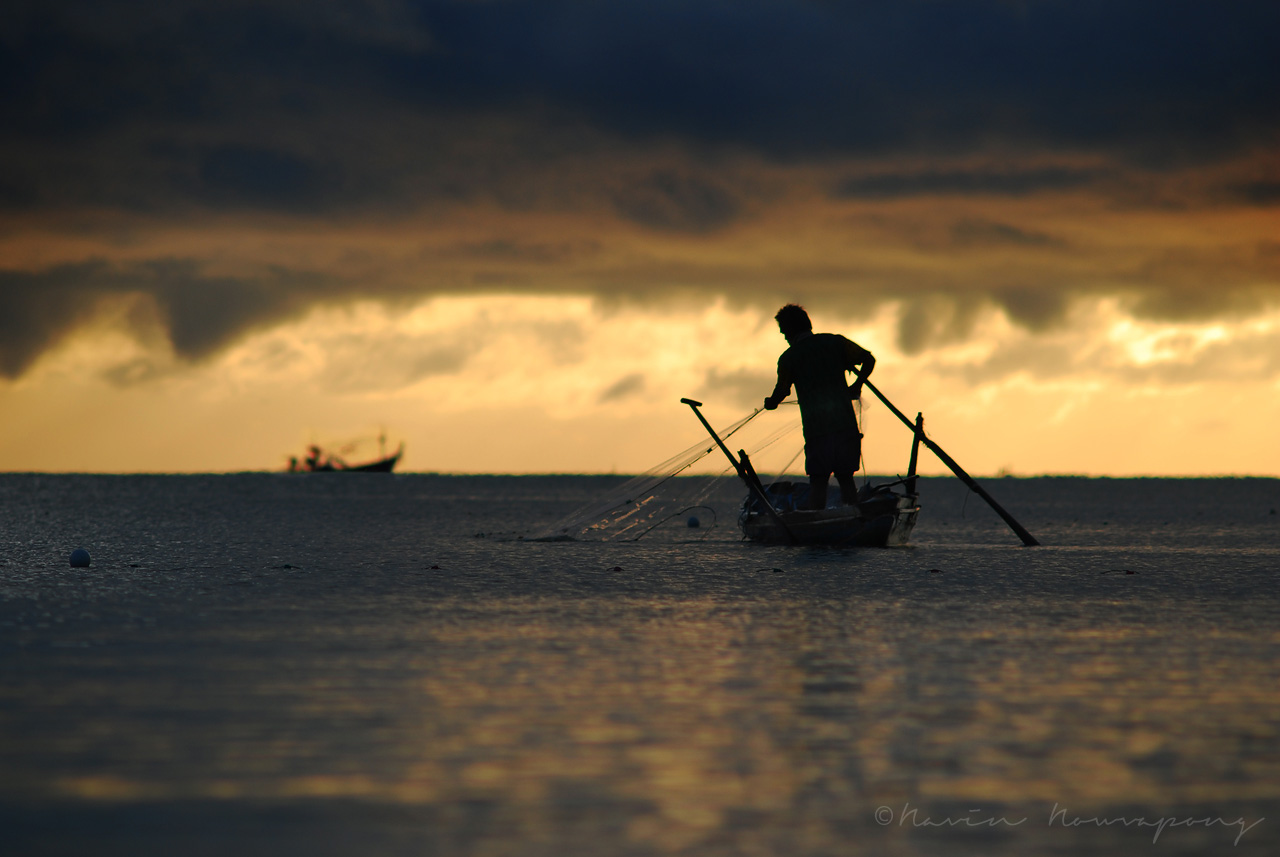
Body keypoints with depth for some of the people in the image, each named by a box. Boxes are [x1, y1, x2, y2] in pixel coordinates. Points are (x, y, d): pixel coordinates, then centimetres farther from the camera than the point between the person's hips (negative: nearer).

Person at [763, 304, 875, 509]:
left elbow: (781, 392, 3)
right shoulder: (834, 342, 10)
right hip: (845, 422, 3)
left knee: (818, 482, -1)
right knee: (846, 478, 9)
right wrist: (856, 386, 22)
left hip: (815, 426, -3)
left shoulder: (788, 358, 2)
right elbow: (868, 359, 8)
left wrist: (770, 403, 25)